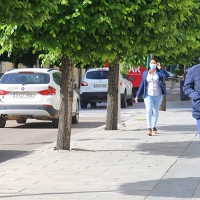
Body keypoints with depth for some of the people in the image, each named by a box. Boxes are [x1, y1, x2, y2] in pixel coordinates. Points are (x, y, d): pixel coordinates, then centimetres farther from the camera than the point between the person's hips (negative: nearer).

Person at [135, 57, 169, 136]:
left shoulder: (159, 72, 3)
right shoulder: (145, 73, 7)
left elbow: (166, 76, -18)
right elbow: (142, 84, 9)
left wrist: (160, 68, -21)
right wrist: (137, 95, 6)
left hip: (158, 95, 1)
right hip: (148, 95, -1)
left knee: (155, 111, 9)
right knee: (149, 110, -16)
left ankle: (154, 127, 23)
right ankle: (149, 128, -21)